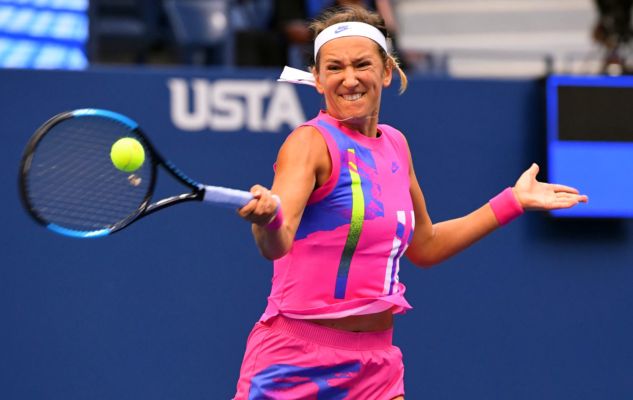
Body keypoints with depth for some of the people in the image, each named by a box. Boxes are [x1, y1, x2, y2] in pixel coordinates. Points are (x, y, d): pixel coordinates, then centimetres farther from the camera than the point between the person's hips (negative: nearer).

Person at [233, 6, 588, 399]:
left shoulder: (395, 145, 8)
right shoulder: (312, 142, -12)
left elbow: (423, 245, 22)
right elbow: (277, 244, -29)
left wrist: (512, 201, 21)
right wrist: (268, 216, -51)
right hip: (295, 362, -6)